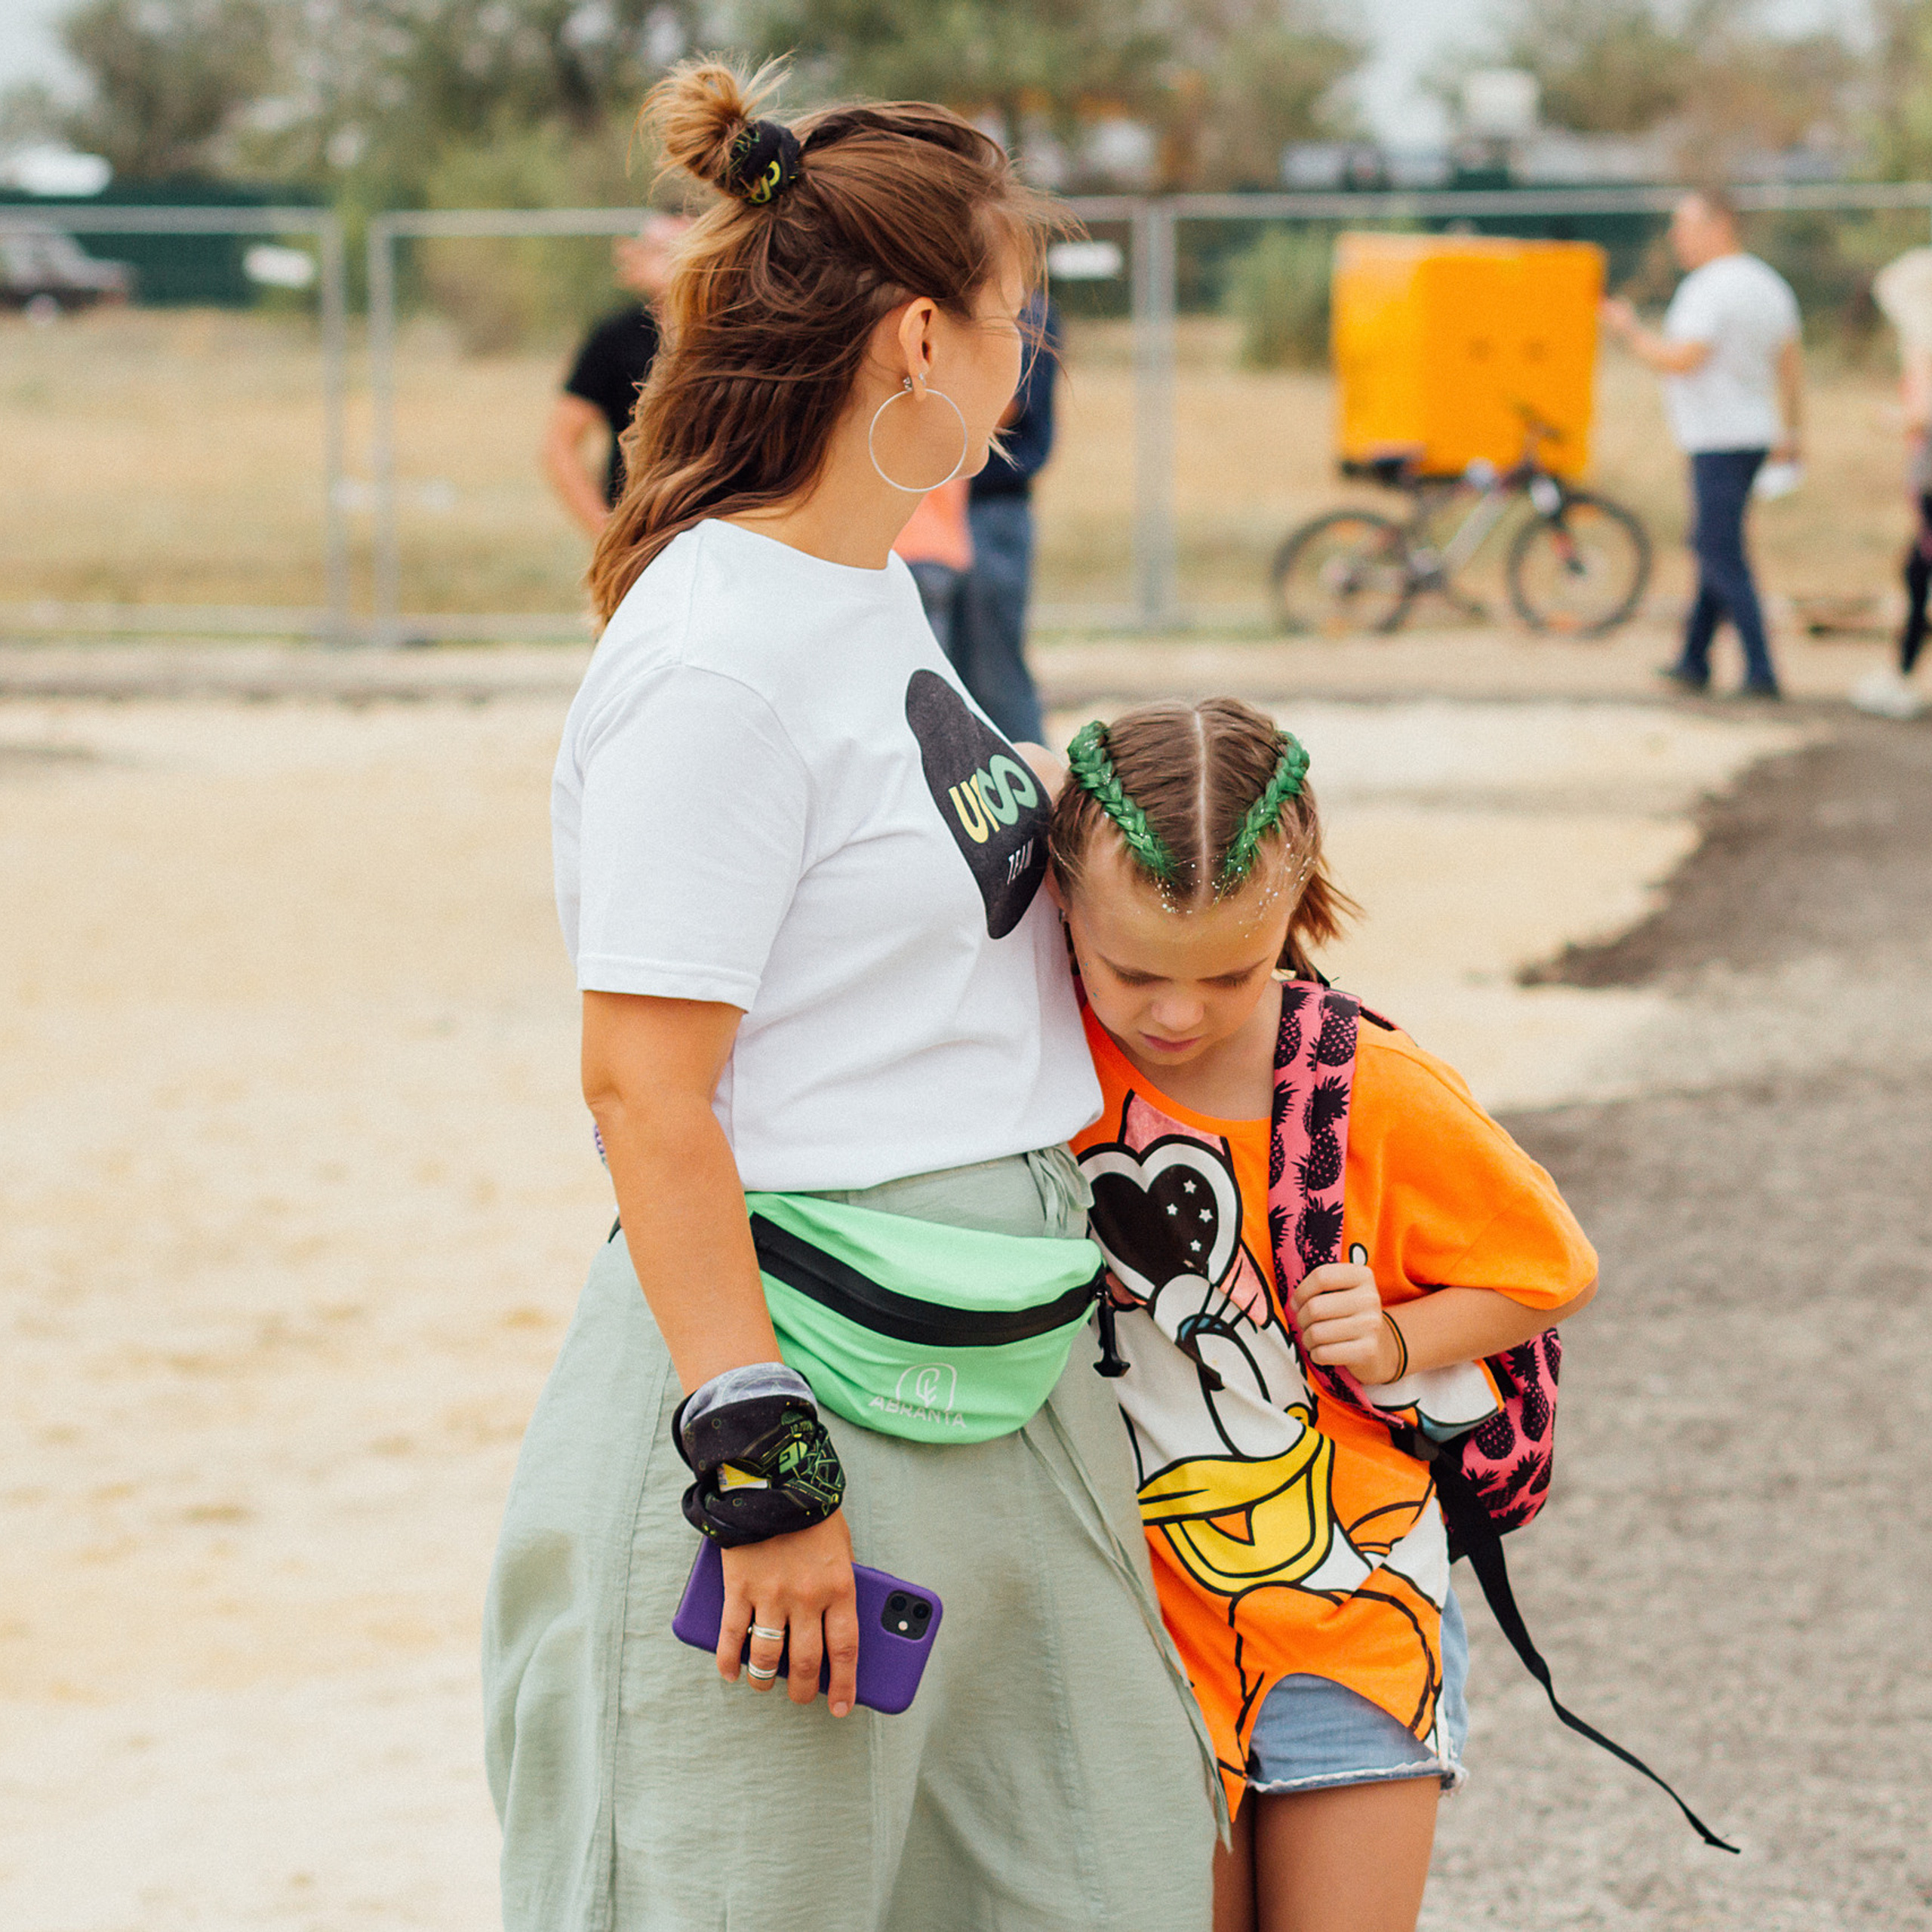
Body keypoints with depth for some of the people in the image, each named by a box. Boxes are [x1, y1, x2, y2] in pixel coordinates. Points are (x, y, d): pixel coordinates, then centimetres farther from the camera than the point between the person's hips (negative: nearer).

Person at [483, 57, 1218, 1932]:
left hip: (993, 1375, 9)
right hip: (801, 1352, -9)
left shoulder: (871, 589, 12)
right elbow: (643, 1083, -19)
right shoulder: (716, 658, -17)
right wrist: (762, 1459, -21)